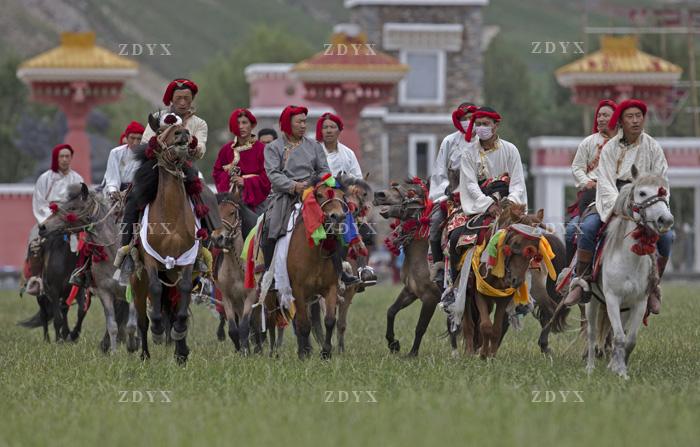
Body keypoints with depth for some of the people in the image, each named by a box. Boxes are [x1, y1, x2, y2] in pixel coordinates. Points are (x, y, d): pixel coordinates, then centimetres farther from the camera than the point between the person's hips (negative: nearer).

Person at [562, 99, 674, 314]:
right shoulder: (610, 148, 1)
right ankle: (581, 282, -18)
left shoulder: (653, 147, 4)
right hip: (613, 201, 0)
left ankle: (653, 287, -7)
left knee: (666, 235, -25)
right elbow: (605, 183, -8)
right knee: (587, 227, -28)